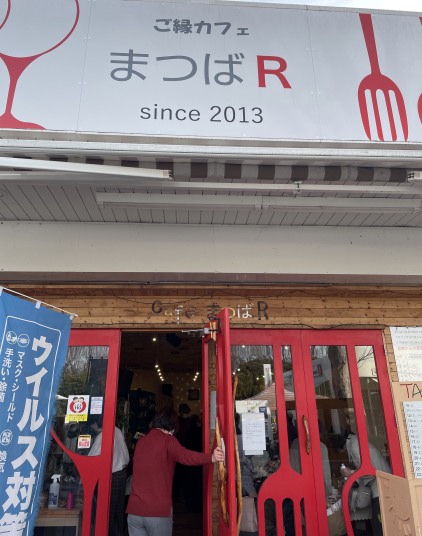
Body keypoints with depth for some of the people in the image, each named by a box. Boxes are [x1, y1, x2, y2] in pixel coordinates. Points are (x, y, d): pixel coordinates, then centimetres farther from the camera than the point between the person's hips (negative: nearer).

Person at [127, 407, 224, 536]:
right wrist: (211, 457, -41)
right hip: (158, 510, -5)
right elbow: (184, 456, -28)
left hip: (134, 509, 5)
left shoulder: (141, 441, 11)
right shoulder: (167, 440, -8)